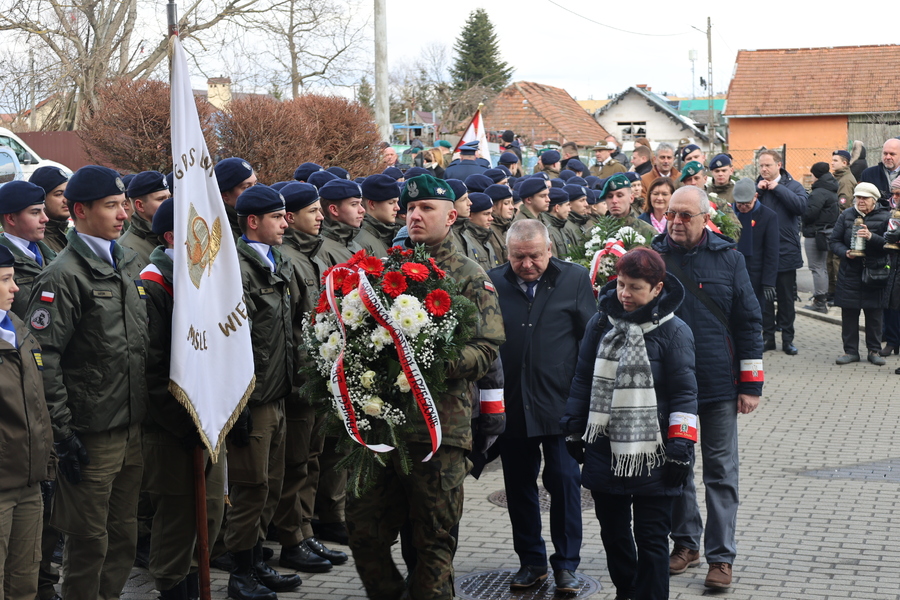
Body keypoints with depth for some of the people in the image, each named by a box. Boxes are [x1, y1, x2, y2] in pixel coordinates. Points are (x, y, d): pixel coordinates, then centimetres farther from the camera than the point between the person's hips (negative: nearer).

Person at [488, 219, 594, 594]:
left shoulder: (574, 279, -1)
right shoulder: (493, 283, 1)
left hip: (561, 404, -2)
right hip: (511, 405, 2)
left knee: (564, 480, 0)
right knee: (519, 485, 10)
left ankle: (566, 563, 12)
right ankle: (531, 561, 23)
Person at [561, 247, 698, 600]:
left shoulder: (673, 330, -8)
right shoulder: (601, 323, 4)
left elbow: (684, 393, -7)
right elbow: (583, 379, 12)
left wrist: (681, 445, -11)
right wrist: (574, 430, 12)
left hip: (652, 454, -4)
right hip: (604, 449, 5)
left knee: (651, 539, 2)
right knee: (613, 532, 16)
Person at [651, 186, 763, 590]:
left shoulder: (728, 258, -1)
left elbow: (748, 321, 2)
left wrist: (750, 384, -1)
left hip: (718, 383, -2)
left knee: (720, 470, 3)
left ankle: (721, 556, 8)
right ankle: (685, 542, 27)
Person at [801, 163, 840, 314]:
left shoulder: (819, 193, -19)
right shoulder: (832, 191, 12)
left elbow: (809, 212, -23)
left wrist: (801, 218, -1)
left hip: (816, 234, -10)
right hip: (828, 232, 10)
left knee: (817, 268, -6)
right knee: (822, 267, 18)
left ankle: (819, 302, -4)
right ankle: (823, 299, 24)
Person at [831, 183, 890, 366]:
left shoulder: (884, 217, -2)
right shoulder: (846, 216, 5)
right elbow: (835, 241, 7)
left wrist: (872, 237, -25)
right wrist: (845, 252, -13)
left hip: (874, 273, -2)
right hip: (850, 273, 2)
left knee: (874, 315, 6)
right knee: (849, 314, 3)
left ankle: (874, 350, 18)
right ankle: (850, 350, 13)